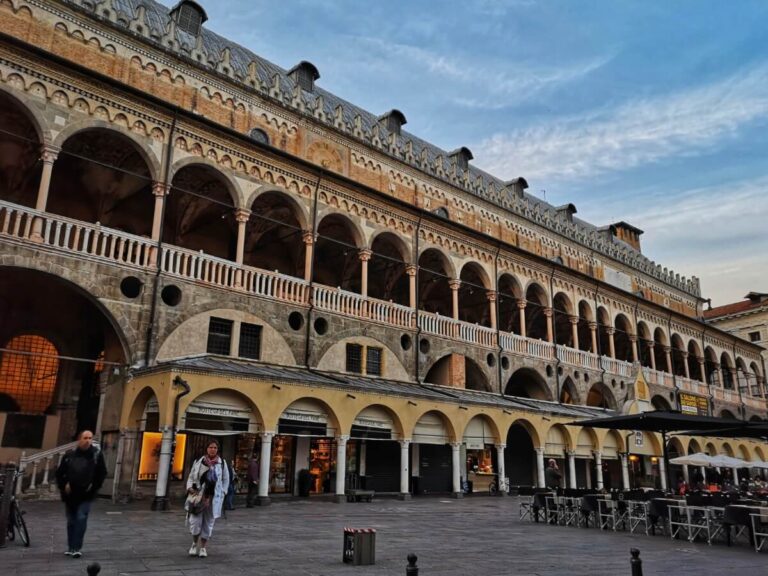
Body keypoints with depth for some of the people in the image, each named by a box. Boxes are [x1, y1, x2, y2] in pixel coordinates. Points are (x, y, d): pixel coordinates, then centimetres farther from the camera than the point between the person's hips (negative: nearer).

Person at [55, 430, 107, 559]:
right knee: (71, 521, 12)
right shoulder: (70, 455, 0)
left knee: (81, 519, -10)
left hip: (86, 495, -3)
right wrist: (63, 486, -4)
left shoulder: (97, 454, -4)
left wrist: (94, 487, -5)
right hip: (70, 494, 3)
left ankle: (77, 548, -5)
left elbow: (102, 473, 1)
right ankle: (70, 547, 24)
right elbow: (59, 473, 7)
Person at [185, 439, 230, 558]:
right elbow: (191, 476, 9)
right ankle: (195, 543, 21)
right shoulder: (198, 461, 2)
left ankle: (203, 547, 21)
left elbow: (226, 480, 8)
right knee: (195, 520, -4)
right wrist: (190, 488, -6)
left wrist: (222, 493, -1)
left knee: (208, 523, 6)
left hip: (214, 498, 0)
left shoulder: (222, 463, 2)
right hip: (198, 495, 0)